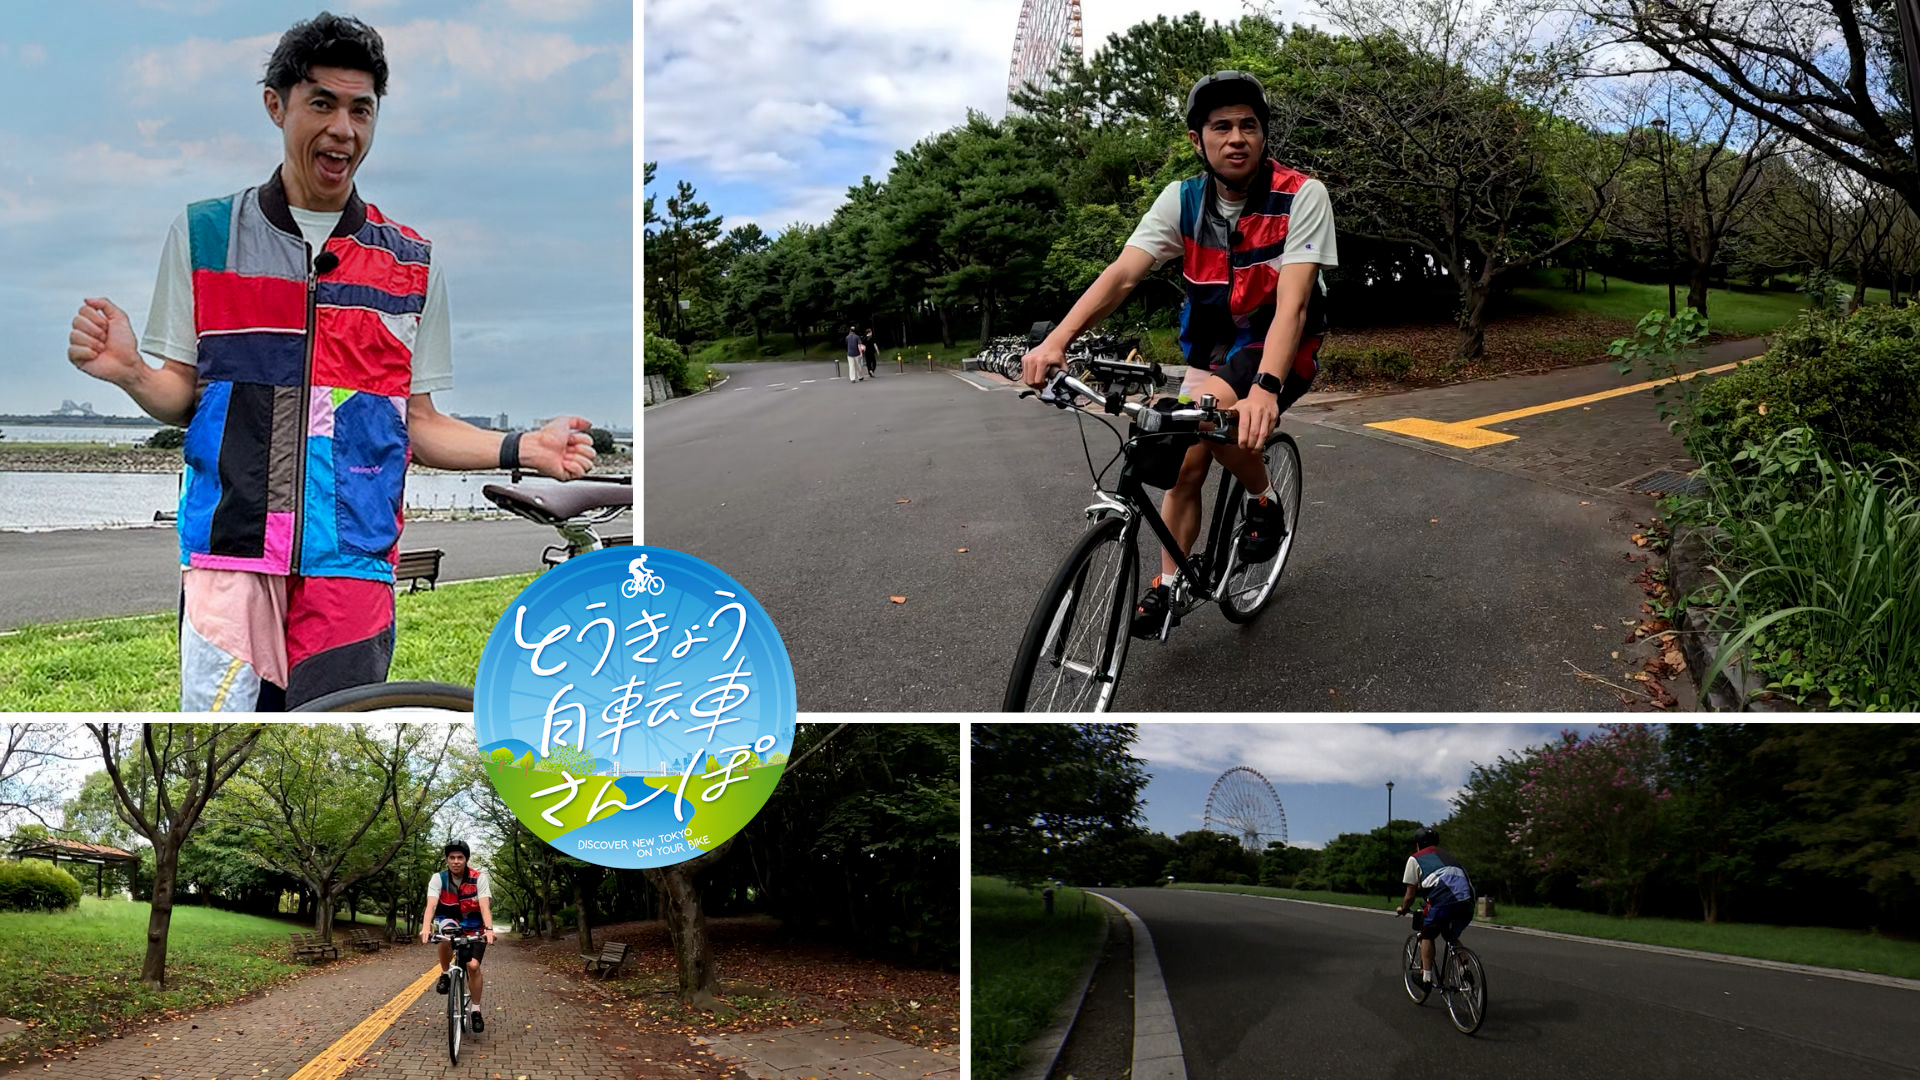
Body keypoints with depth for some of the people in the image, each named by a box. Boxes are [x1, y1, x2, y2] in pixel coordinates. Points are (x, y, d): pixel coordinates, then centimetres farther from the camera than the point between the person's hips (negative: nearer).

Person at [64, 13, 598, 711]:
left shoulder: (411, 262, 10)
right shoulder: (203, 234, 8)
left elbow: (417, 423, 12)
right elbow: (182, 396, 10)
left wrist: (522, 450, -3)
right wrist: (127, 372, -11)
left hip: (354, 556, 1)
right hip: (231, 549, 0)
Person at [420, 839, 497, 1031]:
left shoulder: (479, 878, -20)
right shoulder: (438, 879, -17)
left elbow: (485, 905, -31)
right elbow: (431, 905, -30)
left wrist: (489, 929, -49)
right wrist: (426, 928, -49)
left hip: (474, 928, -1)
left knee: (473, 966, -16)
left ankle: (476, 1010, 1)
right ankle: (445, 975, -11)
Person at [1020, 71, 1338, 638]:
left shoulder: (1302, 196, -22)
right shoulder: (1182, 199, -10)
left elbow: (1291, 303, -33)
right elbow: (1121, 274, -21)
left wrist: (1265, 389, -49)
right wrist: (1055, 341, -38)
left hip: (1283, 342, -4)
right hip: (1213, 340, 5)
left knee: (1209, 408, -31)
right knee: (1186, 460, -3)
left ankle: (1264, 500, -4)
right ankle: (1167, 587, 16)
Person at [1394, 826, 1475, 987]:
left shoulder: (1415, 859, 20)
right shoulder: (1447, 856, 34)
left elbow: (1410, 896, 19)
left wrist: (1402, 909, 39)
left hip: (1444, 901, -5)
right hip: (1467, 903, 5)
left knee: (1427, 935, 19)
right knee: (1452, 937, 29)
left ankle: (1426, 977, 12)